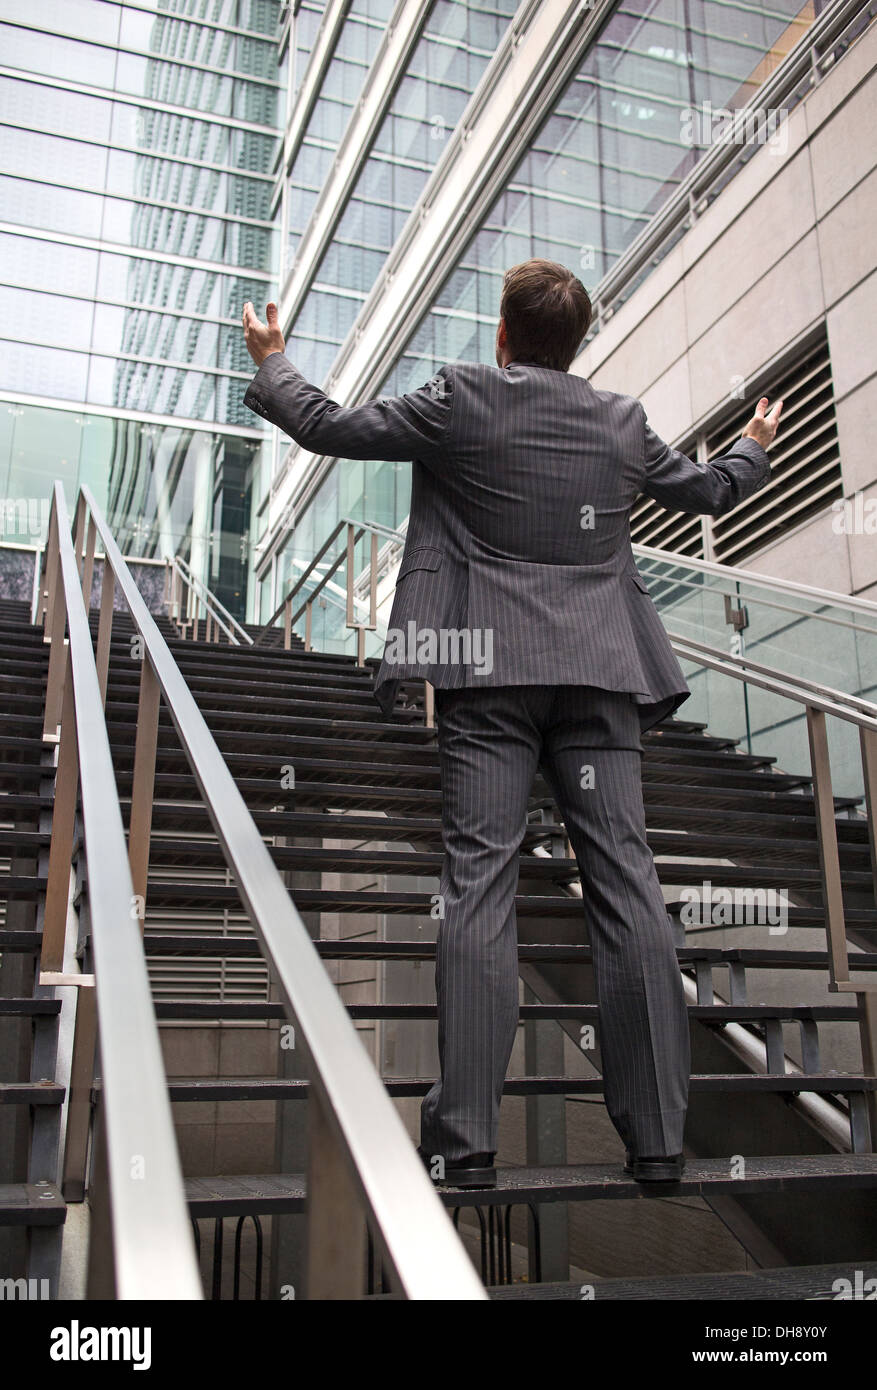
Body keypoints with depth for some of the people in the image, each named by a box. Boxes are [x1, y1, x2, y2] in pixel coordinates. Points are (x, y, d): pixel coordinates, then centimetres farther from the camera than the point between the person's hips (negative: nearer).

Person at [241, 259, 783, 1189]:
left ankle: (465, 1139, -5)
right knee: (626, 885, 0)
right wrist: (756, 449, 51)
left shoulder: (461, 399, 3)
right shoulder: (622, 422, 13)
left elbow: (328, 426, 8)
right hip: (598, 673, 3)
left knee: (478, 885, -5)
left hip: (490, 673, -2)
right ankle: (657, 1138, 4)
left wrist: (270, 362, 28)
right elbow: (706, 490, 28)